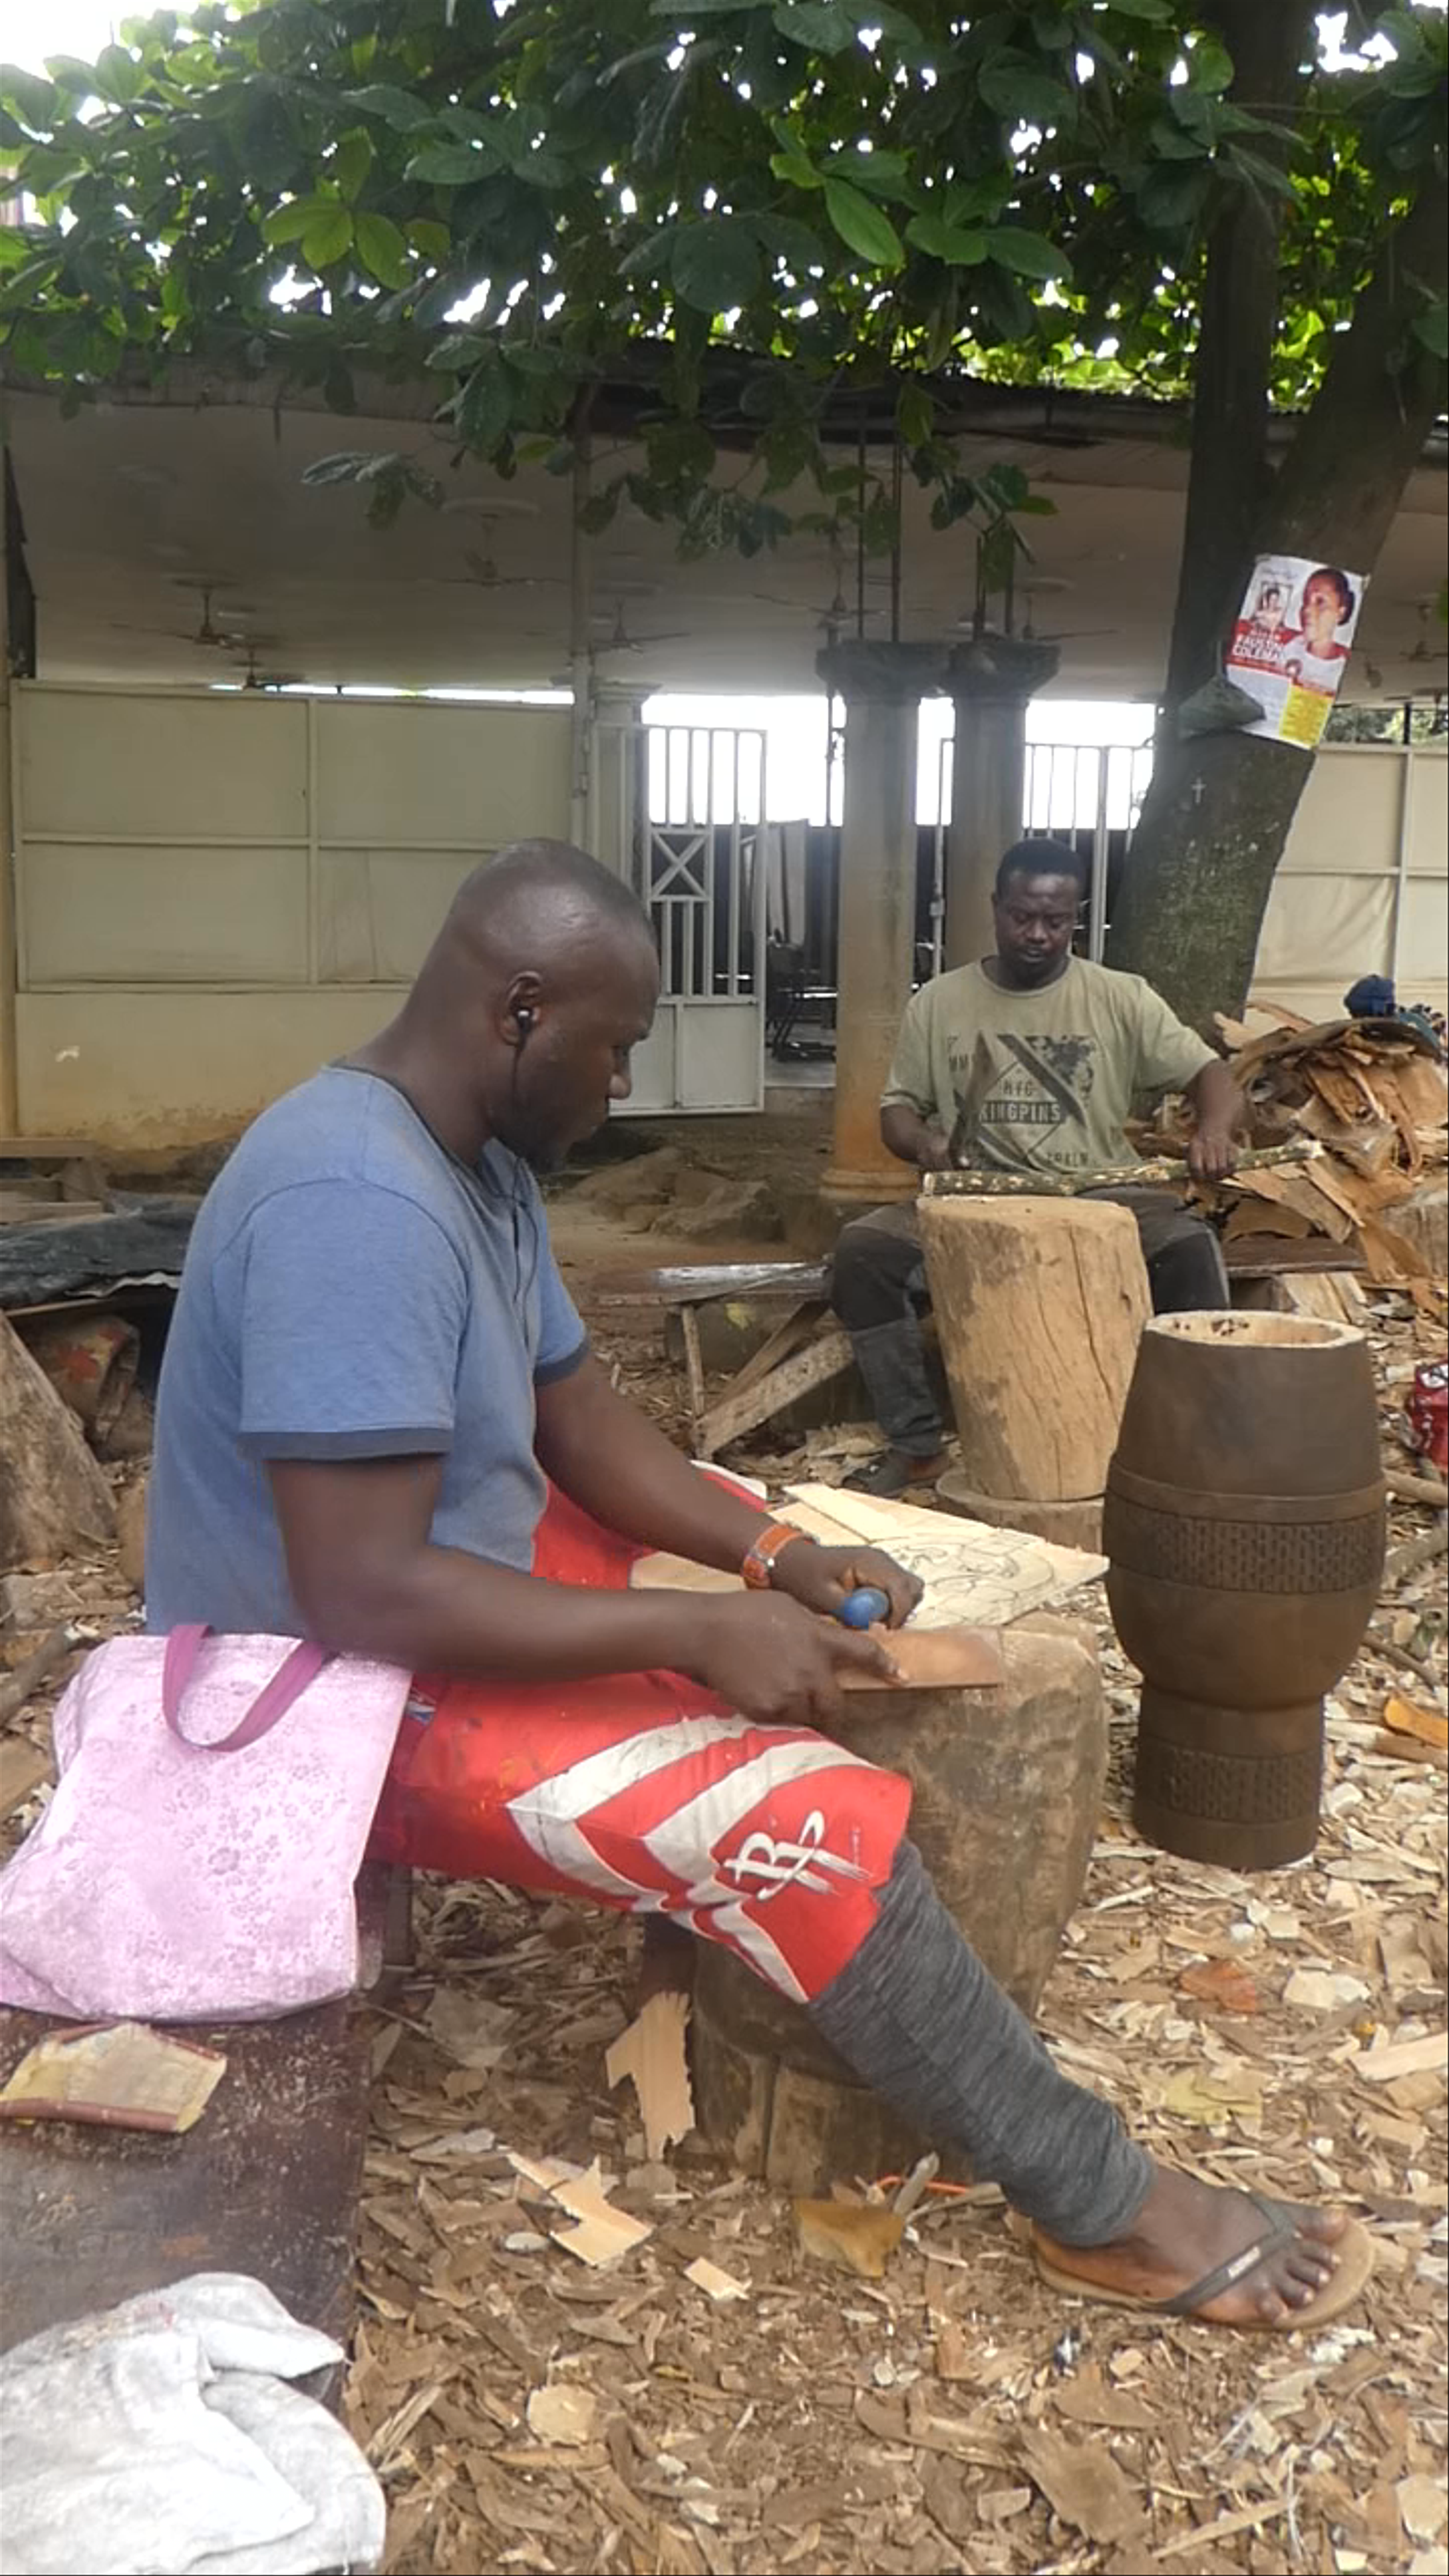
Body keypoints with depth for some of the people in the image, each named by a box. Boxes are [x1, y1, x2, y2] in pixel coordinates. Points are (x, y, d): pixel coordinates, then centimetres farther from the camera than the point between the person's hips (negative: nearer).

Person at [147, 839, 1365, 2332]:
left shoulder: (473, 1160, 2)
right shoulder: (357, 1204, -29)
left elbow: (580, 1418, 8)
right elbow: (366, 1600, -32)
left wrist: (774, 1558, -5)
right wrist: (701, 1631, -27)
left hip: (433, 1606, 11)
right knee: (810, 1821, -19)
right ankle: (1100, 2206, -2)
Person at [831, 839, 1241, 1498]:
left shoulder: (1121, 998, 4)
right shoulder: (938, 1002, 7)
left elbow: (1209, 1072, 2)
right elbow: (898, 1107, 11)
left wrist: (1214, 1130, -22)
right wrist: (924, 1145, -14)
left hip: (1098, 1201, -1)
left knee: (1190, 1248, -31)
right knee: (862, 1250, -25)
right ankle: (918, 1444, -12)